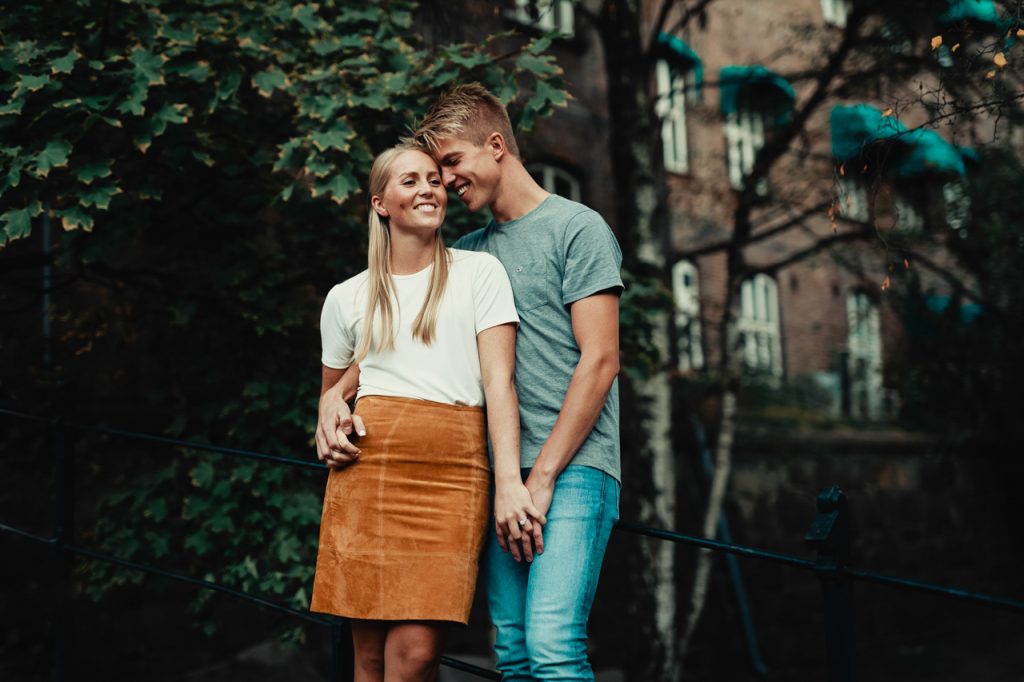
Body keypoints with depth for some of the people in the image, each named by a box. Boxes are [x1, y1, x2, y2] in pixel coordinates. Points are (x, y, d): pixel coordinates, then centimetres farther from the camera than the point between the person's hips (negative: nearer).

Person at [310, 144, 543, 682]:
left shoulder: (480, 272, 8)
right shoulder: (346, 299, 15)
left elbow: (498, 378, -2)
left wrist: (508, 482, -14)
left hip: (451, 471, -2)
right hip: (367, 467, 2)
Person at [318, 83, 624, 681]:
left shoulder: (576, 228, 2)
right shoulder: (468, 252, 21)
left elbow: (599, 361, -6)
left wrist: (542, 476, -11)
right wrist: (336, 391, 0)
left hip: (572, 468, -6)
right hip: (500, 475, 6)